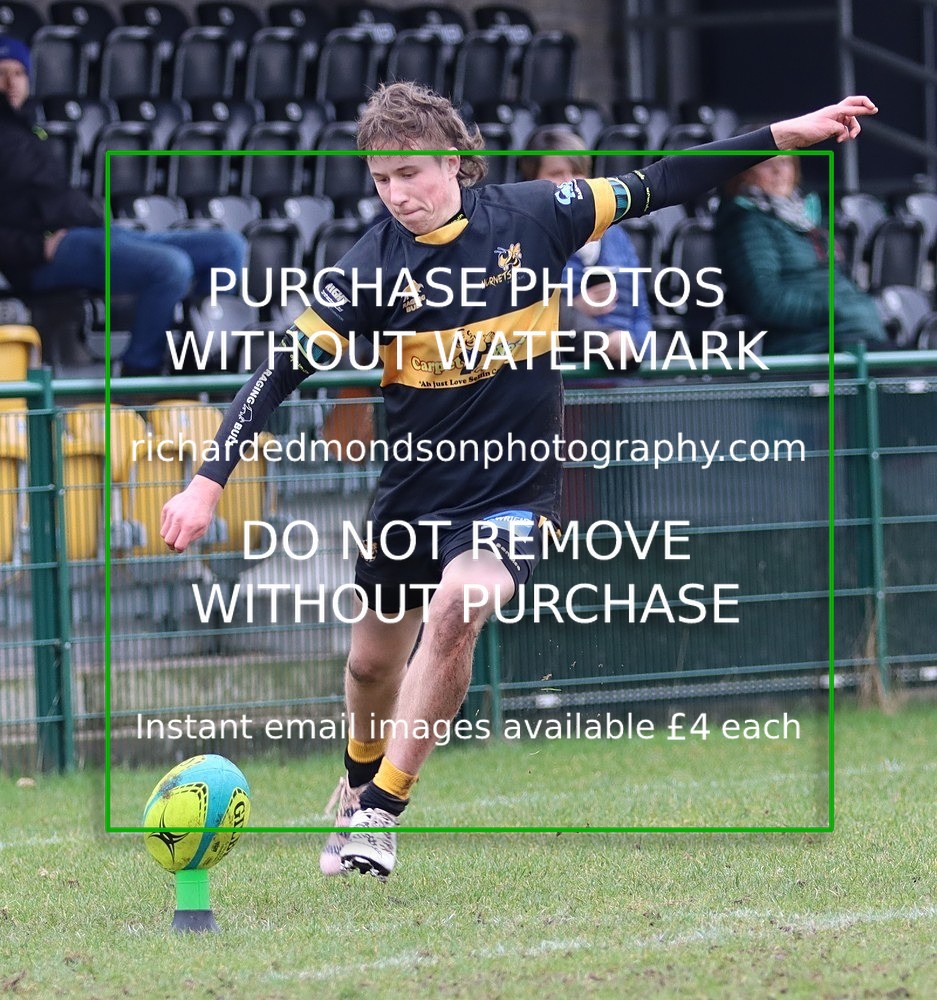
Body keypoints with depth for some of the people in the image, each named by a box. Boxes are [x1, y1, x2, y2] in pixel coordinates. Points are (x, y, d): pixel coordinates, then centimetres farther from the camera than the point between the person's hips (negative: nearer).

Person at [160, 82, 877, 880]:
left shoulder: (531, 215, -10)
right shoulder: (373, 265, -12)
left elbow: (657, 186, -3)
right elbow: (284, 370, -11)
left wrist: (789, 133, -5)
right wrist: (209, 483, -18)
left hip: (514, 492, -2)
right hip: (413, 492, 2)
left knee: (456, 605, -29)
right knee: (374, 663, 15)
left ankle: (380, 814, -18)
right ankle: (359, 783, 49)